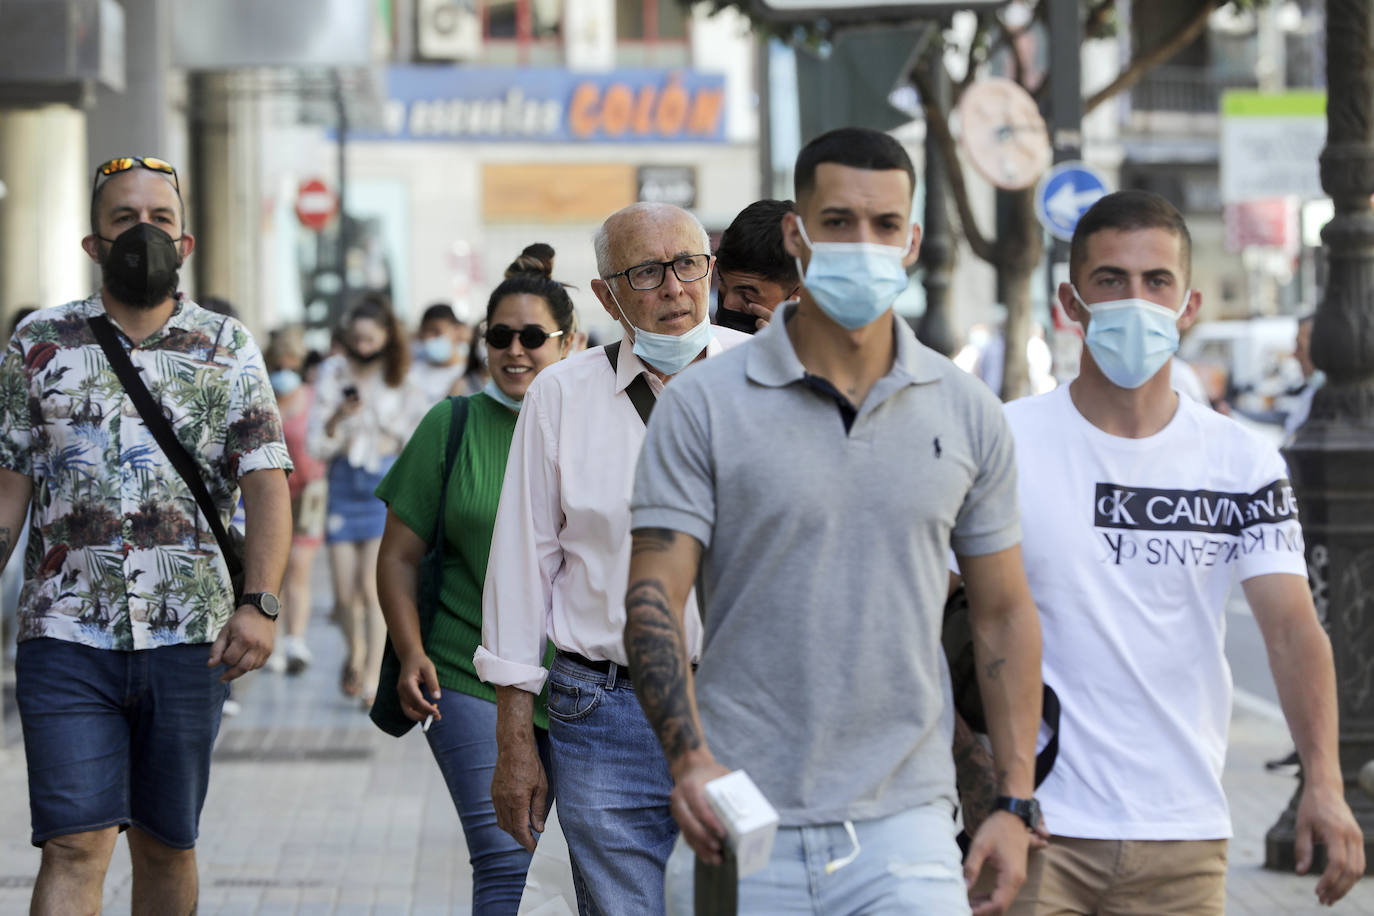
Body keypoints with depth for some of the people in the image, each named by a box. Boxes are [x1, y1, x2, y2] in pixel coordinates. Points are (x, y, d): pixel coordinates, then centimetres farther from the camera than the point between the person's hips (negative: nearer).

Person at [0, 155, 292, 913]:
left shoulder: (227, 349, 7)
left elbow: (266, 485, -1)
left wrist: (258, 604, -15)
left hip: (188, 641, 1)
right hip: (65, 639, -1)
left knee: (166, 844, 10)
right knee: (75, 846, -10)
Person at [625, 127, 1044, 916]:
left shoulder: (968, 414, 8)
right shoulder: (704, 406, 0)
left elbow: (1003, 614, 13)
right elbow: (654, 597, -5)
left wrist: (1016, 801, 7)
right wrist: (689, 757, -21)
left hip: (905, 822, 1)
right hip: (740, 825, -1)